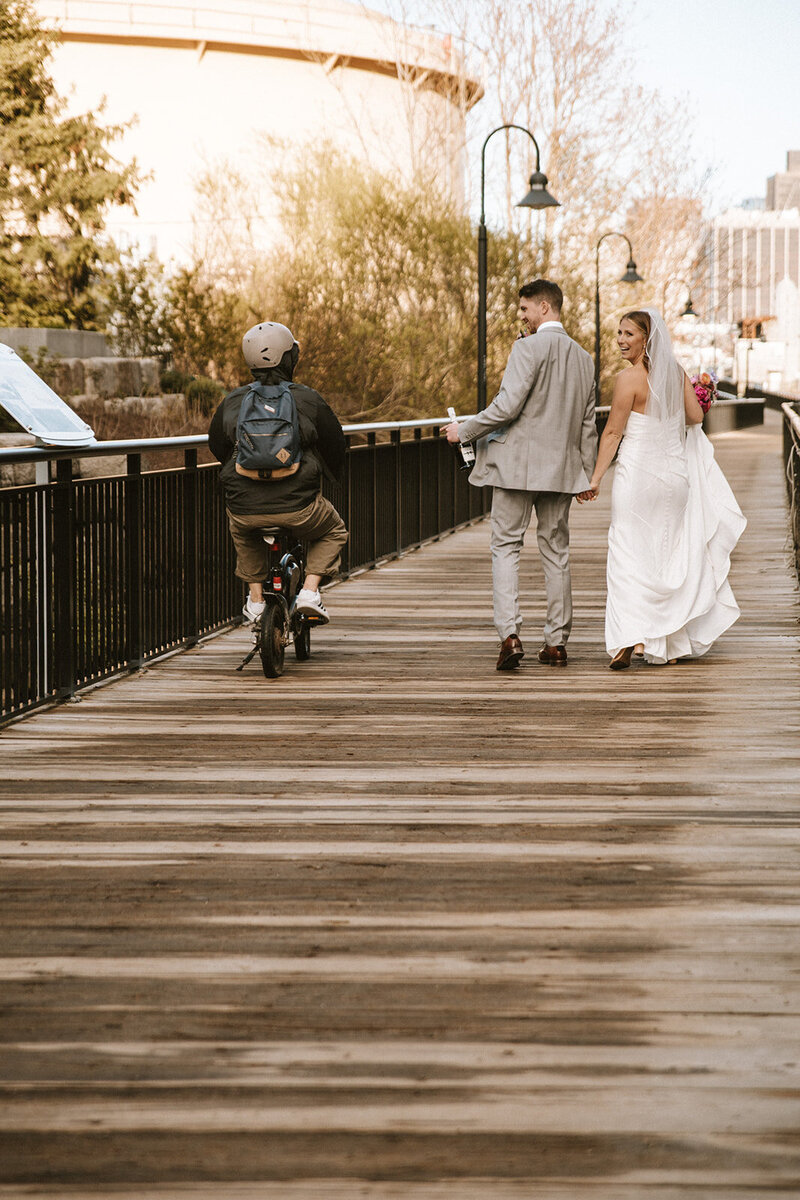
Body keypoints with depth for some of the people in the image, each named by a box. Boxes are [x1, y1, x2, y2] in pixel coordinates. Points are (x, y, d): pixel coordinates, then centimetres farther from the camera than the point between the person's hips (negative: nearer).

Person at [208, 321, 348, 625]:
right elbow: (334, 444, 9)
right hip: (297, 506, -3)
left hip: (244, 507, 3)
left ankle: (255, 598, 28)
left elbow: (216, 445, 20)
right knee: (333, 532, 27)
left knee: (242, 532, 39)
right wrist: (332, 476, 31)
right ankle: (309, 591, 7)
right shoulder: (307, 399, 1)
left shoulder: (232, 401, 7)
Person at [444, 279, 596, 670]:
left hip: (518, 464, -6)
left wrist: (464, 430, -6)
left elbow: (507, 406, -18)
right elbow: (587, 425, 14)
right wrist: (585, 474, 21)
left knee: (505, 547, -1)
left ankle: (509, 634, -14)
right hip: (561, 468, 6)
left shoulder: (529, 348, -11)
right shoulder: (583, 359, 11)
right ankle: (557, 642, 11)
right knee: (555, 552, 10)